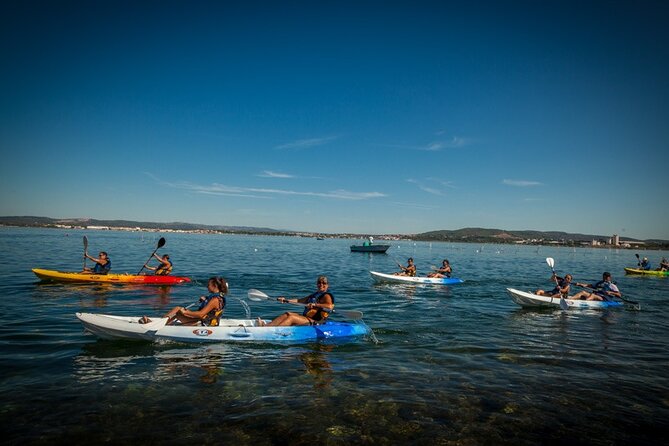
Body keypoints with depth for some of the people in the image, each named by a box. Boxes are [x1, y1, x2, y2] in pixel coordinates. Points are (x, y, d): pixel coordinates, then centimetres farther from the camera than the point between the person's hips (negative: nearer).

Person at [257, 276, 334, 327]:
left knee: (291, 318, -25)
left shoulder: (326, 296, -3)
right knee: (287, 314, -9)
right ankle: (266, 325, -26)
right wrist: (286, 300, 12)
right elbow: (299, 300, 23)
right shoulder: (314, 295, 24)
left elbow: (330, 306, -25)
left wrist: (315, 304, -33)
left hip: (315, 322, -8)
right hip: (305, 317, 9)